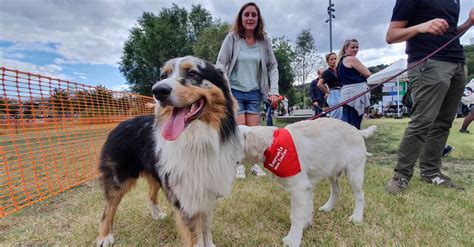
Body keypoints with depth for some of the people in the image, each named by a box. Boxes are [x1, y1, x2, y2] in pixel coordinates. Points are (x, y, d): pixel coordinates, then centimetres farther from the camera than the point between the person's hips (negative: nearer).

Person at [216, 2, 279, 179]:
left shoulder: (264, 40, 1)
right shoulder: (232, 38, -6)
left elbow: (272, 66, 6)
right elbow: (220, 64, -6)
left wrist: (274, 90, -3)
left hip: (254, 92, 2)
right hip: (235, 90, -2)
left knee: (253, 129, 3)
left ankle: (255, 164, 18)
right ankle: (239, 165, 12)